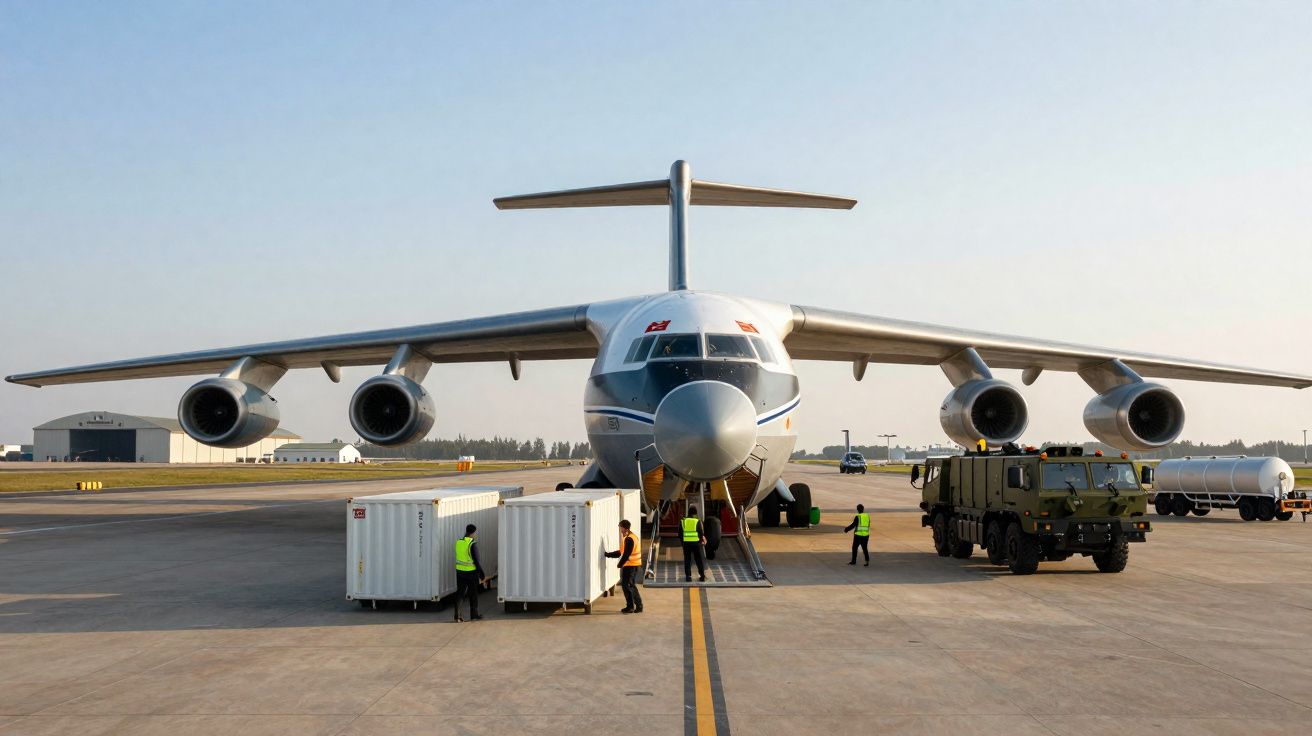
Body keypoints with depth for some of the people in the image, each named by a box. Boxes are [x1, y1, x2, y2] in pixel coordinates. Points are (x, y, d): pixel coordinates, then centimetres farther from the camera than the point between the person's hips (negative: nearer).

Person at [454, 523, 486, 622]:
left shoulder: (458, 542, 1)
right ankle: (474, 615, 20)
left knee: (459, 593, 9)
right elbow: (477, 561, -15)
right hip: (471, 572, -5)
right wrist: (482, 576, -8)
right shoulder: (473, 545, -17)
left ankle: (457, 616, 4)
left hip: (460, 572, 5)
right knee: (473, 594, 10)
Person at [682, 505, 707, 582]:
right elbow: (701, 533, -5)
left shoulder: (683, 521, 3)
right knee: (699, 560, 9)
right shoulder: (697, 521, -4)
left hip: (686, 543, 1)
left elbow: (680, 533, 5)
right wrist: (702, 540, 12)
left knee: (687, 560, 7)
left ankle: (688, 576, 3)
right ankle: (702, 576, 10)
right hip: (696, 542, -1)